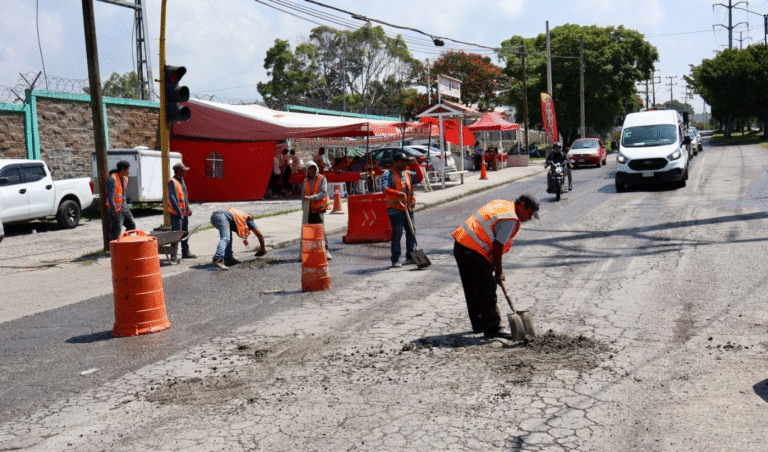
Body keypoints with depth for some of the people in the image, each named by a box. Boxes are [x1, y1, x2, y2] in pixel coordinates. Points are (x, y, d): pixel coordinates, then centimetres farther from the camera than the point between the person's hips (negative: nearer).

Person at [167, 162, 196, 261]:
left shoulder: (181, 181, 15)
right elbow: (172, 198, -23)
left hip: (184, 213, 10)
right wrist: (178, 212, -26)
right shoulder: (172, 182, -15)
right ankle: (174, 256, -2)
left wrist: (188, 208, 19)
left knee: (185, 233, 16)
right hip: (176, 213, -10)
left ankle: (185, 252, 26)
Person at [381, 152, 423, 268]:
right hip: (395, 209, -6)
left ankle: (410, 256, 22)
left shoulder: (408, 173, 16)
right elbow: (384, 189, -17)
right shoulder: (388, 174, -3)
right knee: (397, 233, -10)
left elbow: (419, 178, 7)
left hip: (409, 208, 6)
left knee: (411, 232, 10)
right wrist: (397, 193, -32)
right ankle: (395, 260, -6)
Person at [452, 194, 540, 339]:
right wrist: (499, 271, -5)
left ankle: (479, 324, 28)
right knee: (487, 290, -3)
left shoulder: (501, 204, 16)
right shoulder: (510, 219, -14)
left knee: (472, 289, 17)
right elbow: (497, 247, -16)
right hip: (474, 251, -10)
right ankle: (493, 327, 3)